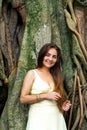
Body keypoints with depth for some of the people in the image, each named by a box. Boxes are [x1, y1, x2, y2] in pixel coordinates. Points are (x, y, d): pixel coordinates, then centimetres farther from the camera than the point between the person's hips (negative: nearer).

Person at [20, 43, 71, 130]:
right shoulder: (32, 74, -2)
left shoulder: (55, 76, 12)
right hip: (39, 118, -5)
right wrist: (45, 96, -14)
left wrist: (62, 105, 1)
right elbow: (23, 98, -9)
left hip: (57, 118, 5)